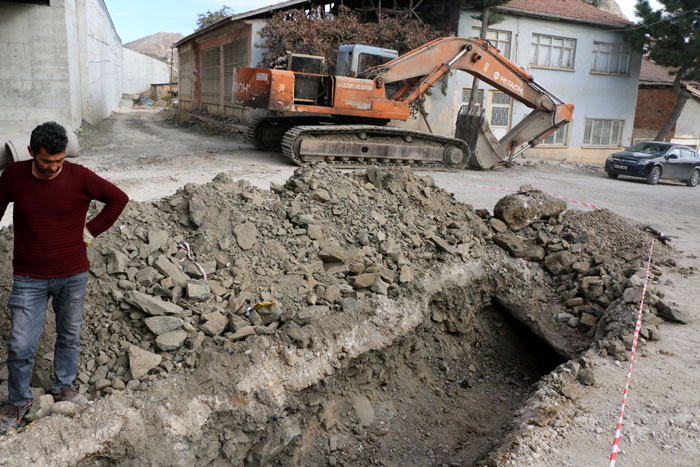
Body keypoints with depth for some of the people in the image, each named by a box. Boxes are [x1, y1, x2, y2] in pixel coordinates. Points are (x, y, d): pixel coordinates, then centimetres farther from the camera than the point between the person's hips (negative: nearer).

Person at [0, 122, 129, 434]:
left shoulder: (78, 177, -11)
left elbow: (119, 198, -1)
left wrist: (92, 230, -3)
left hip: (73, 274, 0)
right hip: (29, 278, 0)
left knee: (69, 336, 15)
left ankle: (63, 387, 37)